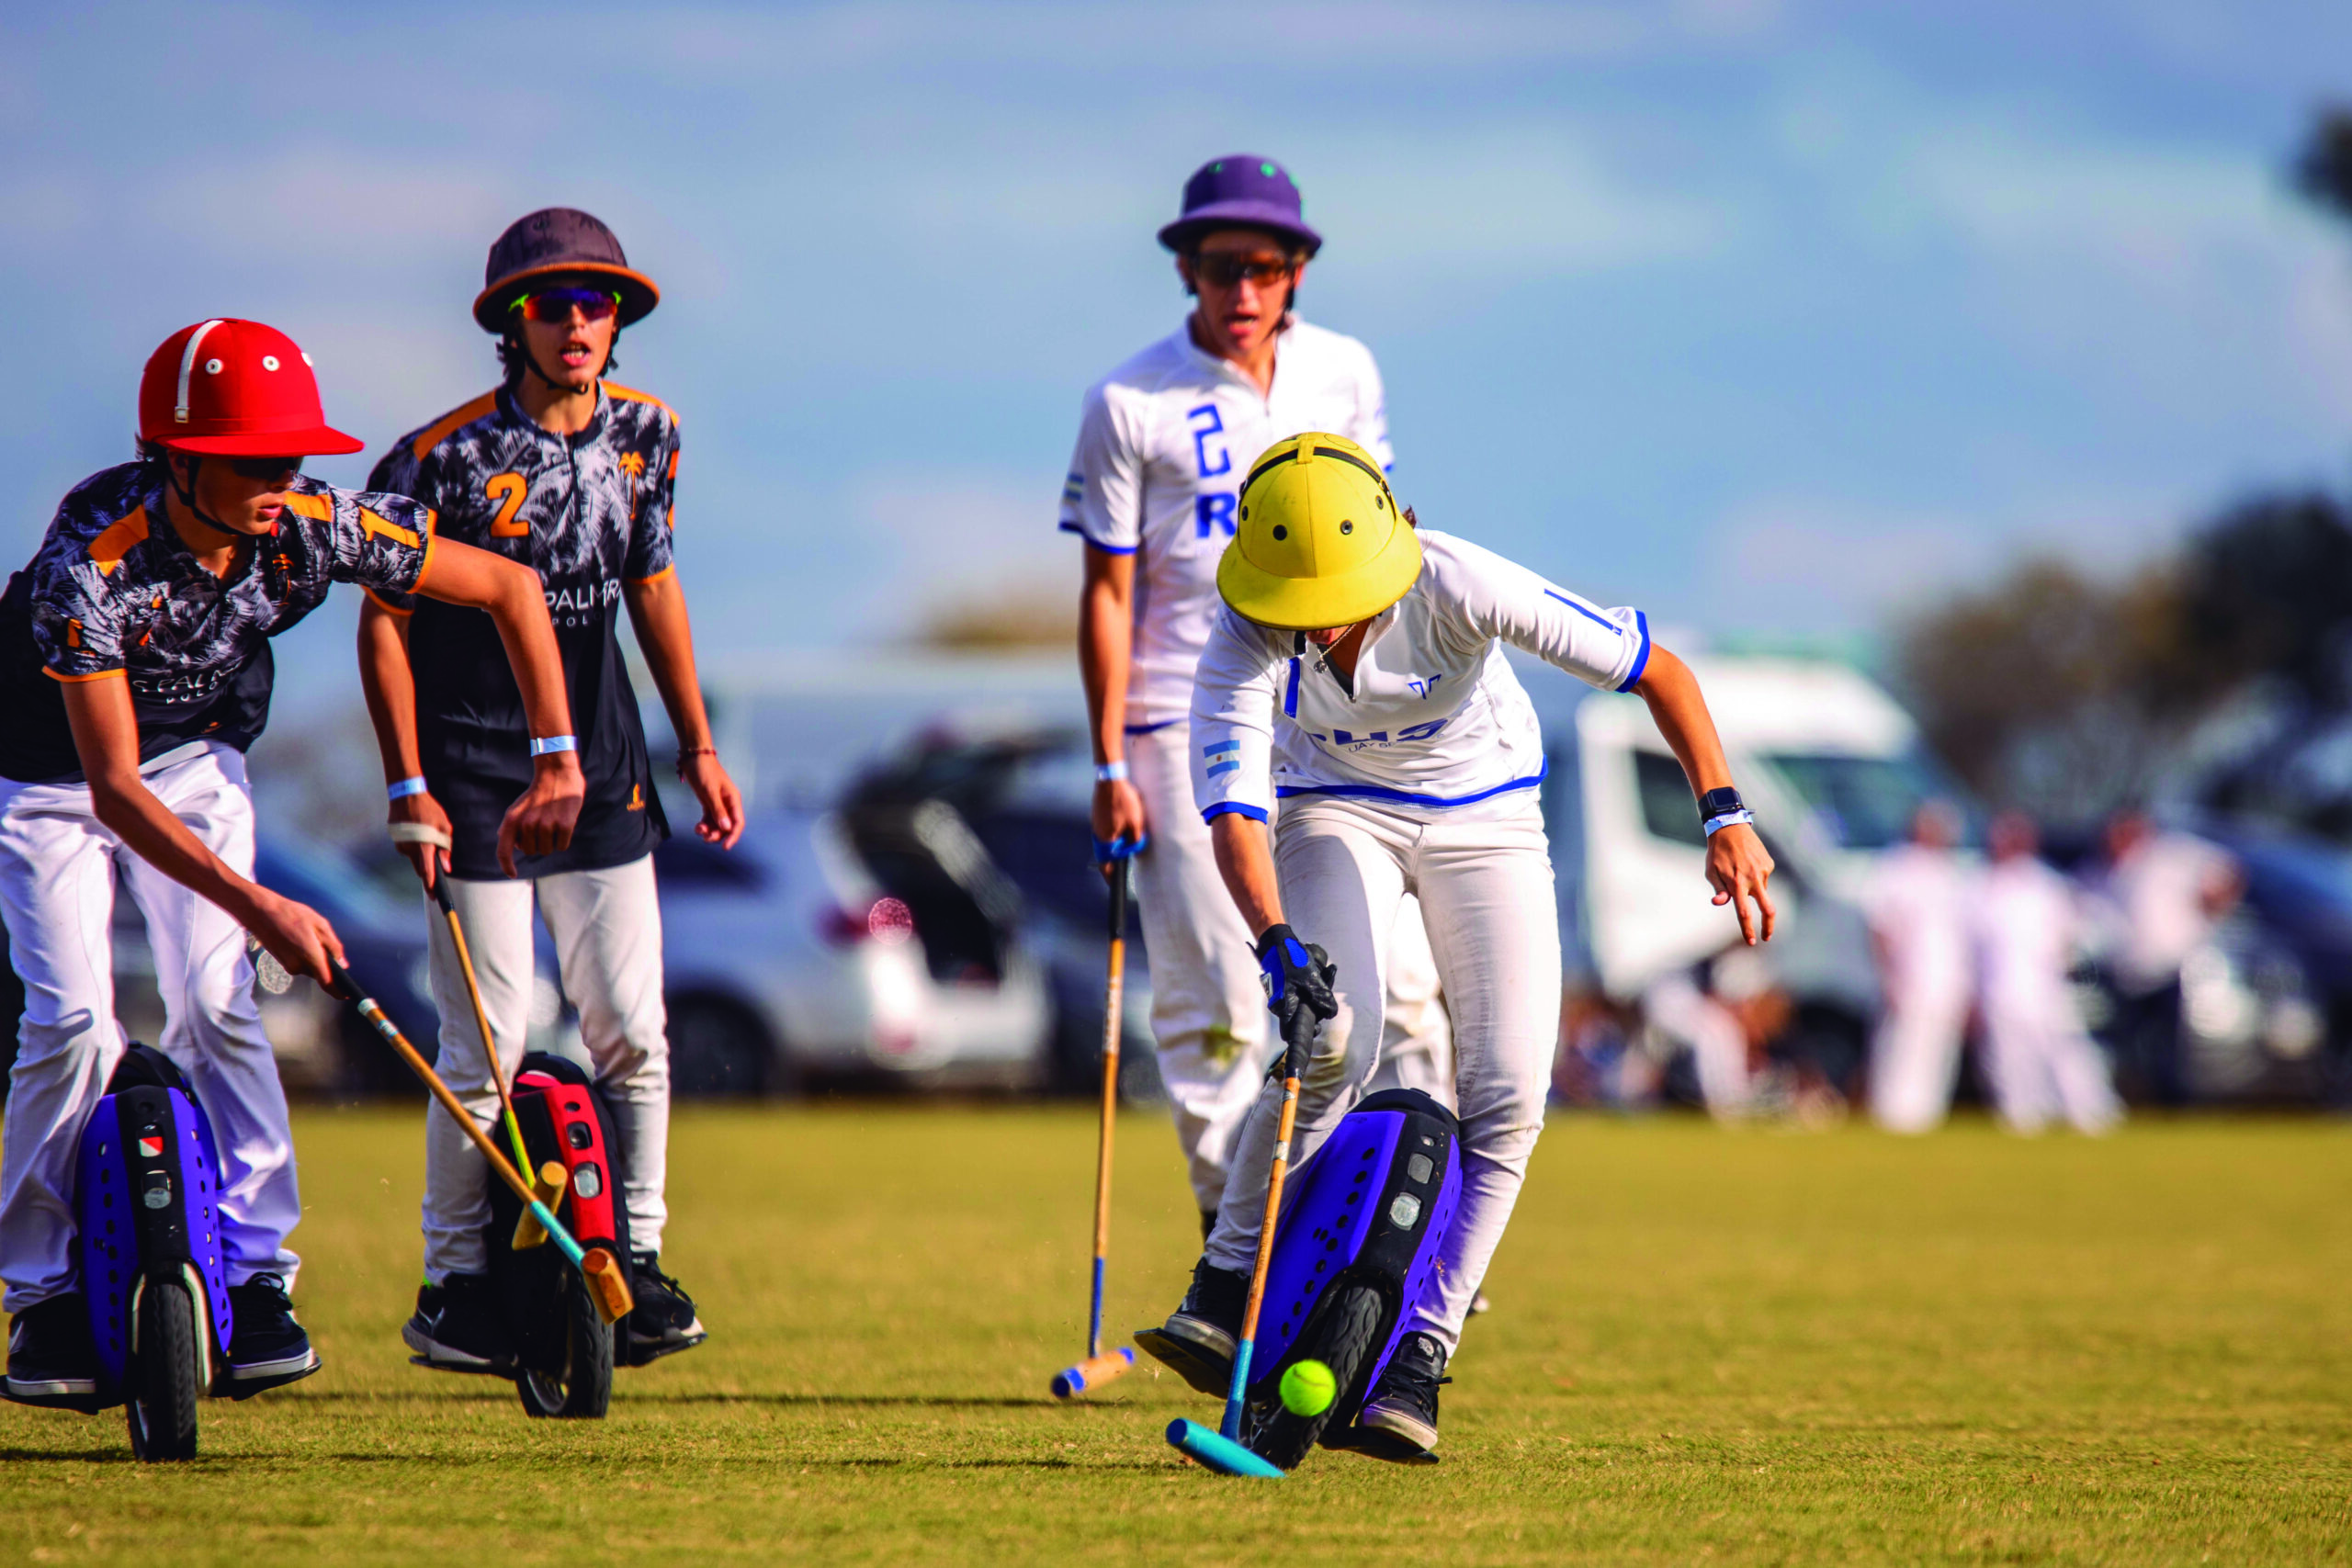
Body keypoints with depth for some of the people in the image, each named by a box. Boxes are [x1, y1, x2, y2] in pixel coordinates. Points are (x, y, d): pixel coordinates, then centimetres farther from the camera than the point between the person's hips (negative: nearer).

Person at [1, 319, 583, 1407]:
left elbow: (507, 587, -13)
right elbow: (113, 791, -36)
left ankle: (253, 1275, -2)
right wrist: (258, 907, -42)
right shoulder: (92, 564, -37)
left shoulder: (313, 529, -26)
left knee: (216, 1007, -11)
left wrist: (556, 767, -18)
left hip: (196, 760, 3)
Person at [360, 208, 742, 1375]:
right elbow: (385, 621, -7)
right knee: (488, 1047, -5)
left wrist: (698, 745, 16)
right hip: (476, 782, -5)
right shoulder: (448, 458, -13)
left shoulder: (644, 434, 4)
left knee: (633, 1034, 3)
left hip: (603, 774, 5)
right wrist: (407, 787, -12)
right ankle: (453, 1289, 5)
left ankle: (634, 1258, 15)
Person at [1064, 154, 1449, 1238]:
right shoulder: (1130, 405, -5)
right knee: (1218, 1000, -5)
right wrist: (1110, 765, -7)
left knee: (1397, 967, -5)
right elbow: (1107, 592, -3)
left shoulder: (1344, 375, 7)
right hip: (1188, 731, -3)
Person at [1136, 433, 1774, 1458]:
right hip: (1340, 806, 0)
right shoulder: (1244, 645, -29)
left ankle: (1419, 1357, -6)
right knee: (1332, 1036, -26)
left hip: (1485, 813, 1)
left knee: (1506, 1101, -12)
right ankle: (1225, 1294, -16)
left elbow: (1656, 670, -26)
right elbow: (1232, 812, -39)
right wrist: (1278, 942, -56)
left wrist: (1723, 815, -34)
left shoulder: (1460, 589, -33)